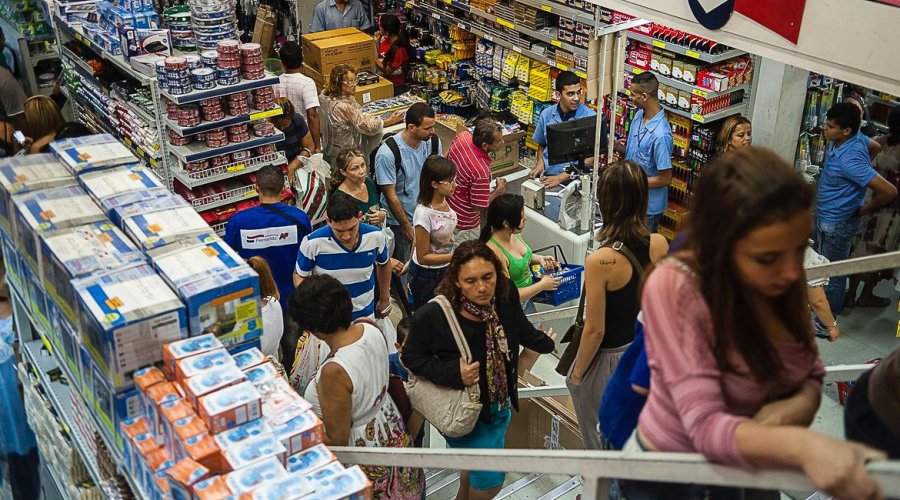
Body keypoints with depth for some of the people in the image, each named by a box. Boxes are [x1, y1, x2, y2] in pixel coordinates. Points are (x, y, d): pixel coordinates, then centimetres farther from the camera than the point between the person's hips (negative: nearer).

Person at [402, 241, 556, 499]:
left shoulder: (506, 296, -17)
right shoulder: (433, 316, -30)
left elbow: (522, 329, 5)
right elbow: (410, 356, -14)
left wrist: (545, 342, 24)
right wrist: (453, 373, -29)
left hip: (500, 405, 6)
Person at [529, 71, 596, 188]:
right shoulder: (547, 115, 4)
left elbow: (591, 156, -10)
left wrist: (562, 177, -17)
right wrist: (540, 163, 1)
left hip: (573, 179, -4)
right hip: (546, 176, 4)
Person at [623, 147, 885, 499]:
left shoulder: (781, 279, -11)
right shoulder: (674, 287, -28)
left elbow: (811, 374, -2)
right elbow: (706, 427, -32)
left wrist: (801, 404, -24)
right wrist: (804, 446, -47)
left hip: (738, 472, 5)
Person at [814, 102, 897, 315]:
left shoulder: (850, 159, -34)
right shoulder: (837, 142, -7)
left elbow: (889, 191, -35)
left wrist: (863, 210, -17)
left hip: (837, 224, -9)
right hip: (823, 216, 9)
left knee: (832, 273, 10)